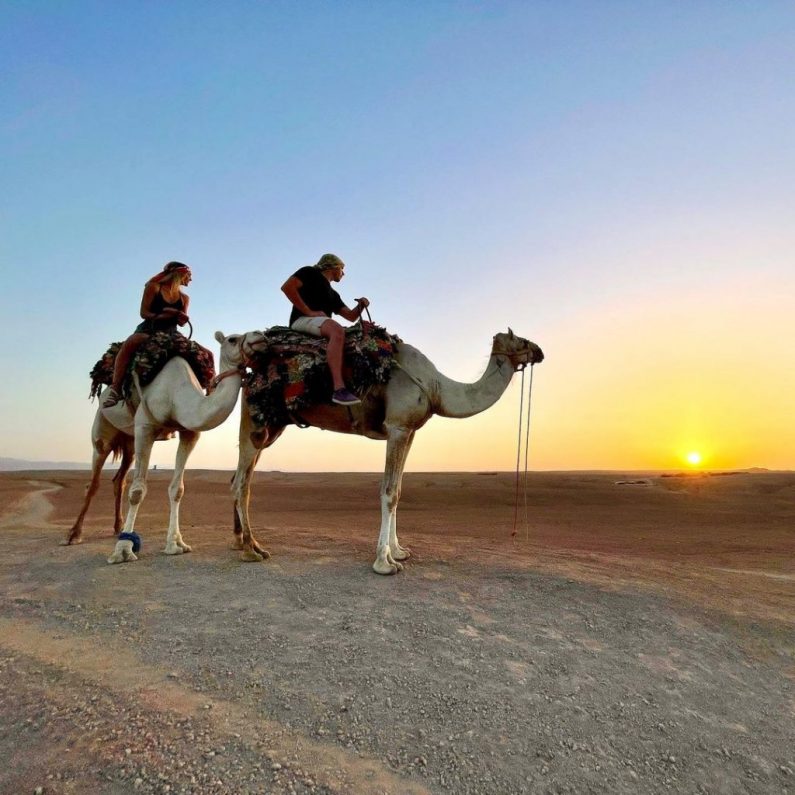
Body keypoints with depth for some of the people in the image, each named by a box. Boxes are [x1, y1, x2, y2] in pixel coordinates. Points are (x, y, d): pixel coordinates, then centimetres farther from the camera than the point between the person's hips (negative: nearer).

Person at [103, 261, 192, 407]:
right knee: (129, 343, -38)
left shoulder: (184, 298, 15)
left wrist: (183, 318, -11)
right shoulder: (154, 287, 4)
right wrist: (159, 316, -18)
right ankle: (115, 389, -36)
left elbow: (181, 322, 12)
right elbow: (144, 312, -2)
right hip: (149, 329, -4)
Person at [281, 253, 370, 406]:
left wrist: (361, 306, 4)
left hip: (321, 327, 9)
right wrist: (309, 311, -13)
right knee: (337, 330, -37)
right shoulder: (310, 272, 10)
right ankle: (339, 389, -51)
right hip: (302, 320, -9)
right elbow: (287, 287, -6)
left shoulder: (333, 294, 30)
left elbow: (351, 316, 27)